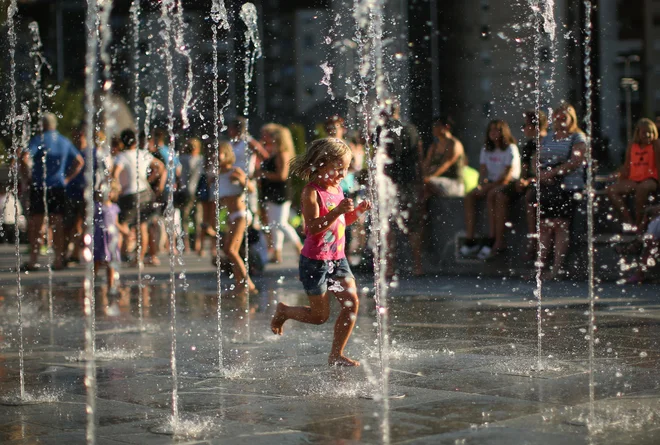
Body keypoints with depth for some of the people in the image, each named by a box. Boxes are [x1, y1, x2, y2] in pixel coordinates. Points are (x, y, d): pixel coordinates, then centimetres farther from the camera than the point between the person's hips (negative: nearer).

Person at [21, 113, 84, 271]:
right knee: (57, 223, 6)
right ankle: (59, 260, 5)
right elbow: (80, 161, 13)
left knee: (35, 223, 3)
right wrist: (67, 178, 12)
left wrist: (31, 169, -3)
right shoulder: (65, 142, 9)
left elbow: (24, 158, -20)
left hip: (39, 186, -3)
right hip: (59, 187, 3)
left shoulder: (38, 139, -6)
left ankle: (33, 259, 2)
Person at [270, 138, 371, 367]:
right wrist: (337, 211, -34)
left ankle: (336, 354, 8)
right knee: (320, 315, 1)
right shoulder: (312, 192, -16)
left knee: (351, 303, -3)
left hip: (337, 258, 7)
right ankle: (283, 311, 29)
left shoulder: (337, 188, 9)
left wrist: (357, 211, 3)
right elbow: (313, 227, -25)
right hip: (315, 261, -7)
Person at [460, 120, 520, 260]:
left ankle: (492, 241, -39)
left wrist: (490, 185, -17)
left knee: (491, 195, -36)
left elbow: (508, 174, -13)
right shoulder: (486, 149, 16)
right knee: (470, 196, -19)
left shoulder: (510, 148, -6)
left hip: (507, 184, -7)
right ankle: (470, 240, -27)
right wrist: (482, 184, -8)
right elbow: (483, 169, 11)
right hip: (491, 183, 7)